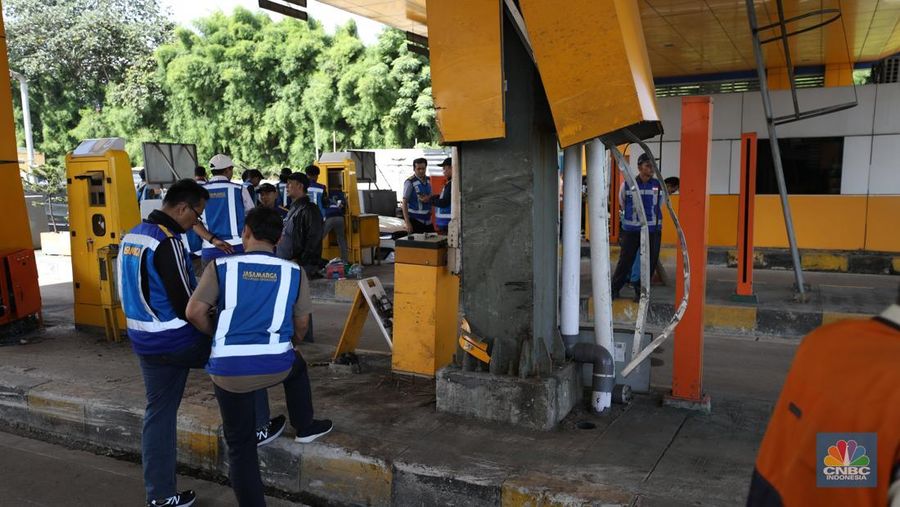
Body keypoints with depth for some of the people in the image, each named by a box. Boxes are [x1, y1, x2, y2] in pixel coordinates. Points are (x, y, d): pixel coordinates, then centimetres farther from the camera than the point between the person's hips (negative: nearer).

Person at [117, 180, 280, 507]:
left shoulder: (132, 236, 8)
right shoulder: (167, 243, -21)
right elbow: (187, 306, -22)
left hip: (144, 342, 8)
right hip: (177, 341, -8)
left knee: (158, 413, 14)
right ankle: (257, 427, 23)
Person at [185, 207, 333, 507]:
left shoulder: (222, 267, -1)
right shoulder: (293, 272, 3)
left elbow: (194, 312, -8)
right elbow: (301, 323, 11)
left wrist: (217, 335, 11)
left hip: (228, 369, 0)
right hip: (275, 365, 1)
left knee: (240, 444, 15)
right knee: (296, 366, 37)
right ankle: (305, 427, 48)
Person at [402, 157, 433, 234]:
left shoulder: (428, 180, 8)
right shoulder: (410, 182, -11)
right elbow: (404, 203, -13)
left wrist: (428, 199, 2)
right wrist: (407, 223, -19)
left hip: (427, 220, 7)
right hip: (415, 221, -7)